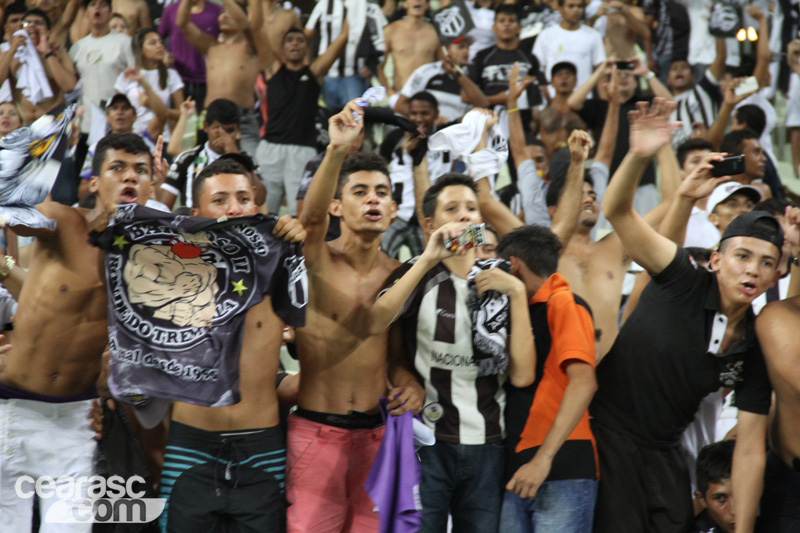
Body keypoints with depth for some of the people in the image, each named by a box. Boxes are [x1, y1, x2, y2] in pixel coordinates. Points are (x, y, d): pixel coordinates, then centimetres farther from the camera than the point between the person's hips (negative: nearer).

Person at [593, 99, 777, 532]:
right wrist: (639, 156, -42)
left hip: (665, 454, 5)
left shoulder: (756, 350, -2)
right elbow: (617, 211, -22)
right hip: (610, 434, -5)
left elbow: (750, 451, -2)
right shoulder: (684, 282, -12)